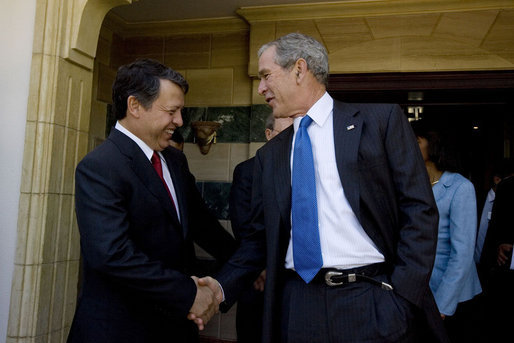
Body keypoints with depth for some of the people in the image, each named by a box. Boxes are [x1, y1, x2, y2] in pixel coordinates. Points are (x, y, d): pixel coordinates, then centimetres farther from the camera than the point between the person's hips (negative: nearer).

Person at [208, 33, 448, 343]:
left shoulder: (382, 120, -1)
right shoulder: (269, 155, 11)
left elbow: (419, 209, -5)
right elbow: (260, 237, 13)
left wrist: (402, 294, -12)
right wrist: (223, 288, -1)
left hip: (374, 306, -3)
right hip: (298, 310, 4)